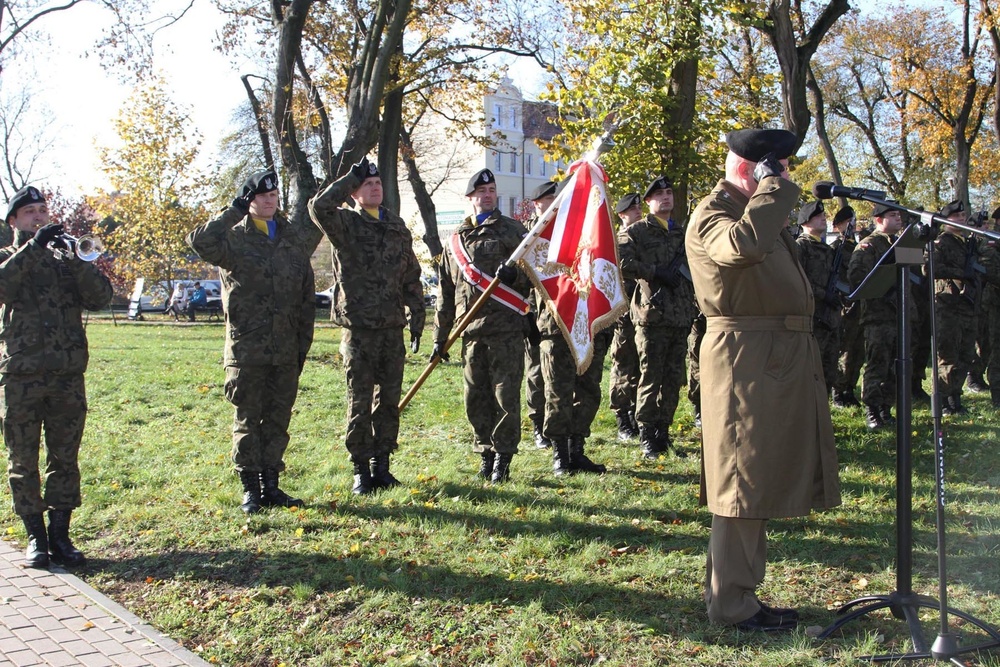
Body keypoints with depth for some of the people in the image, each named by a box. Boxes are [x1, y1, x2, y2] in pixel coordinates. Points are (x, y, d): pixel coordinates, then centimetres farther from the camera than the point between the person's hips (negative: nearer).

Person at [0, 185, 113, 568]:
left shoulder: (65, 260, 15)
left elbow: (100, 298, -2)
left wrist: (72, 258, -14)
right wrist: (33, 247, -18)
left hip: (68, 377, 2)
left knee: (65, 460, 4)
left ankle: (60, 535, 11)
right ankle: (35, 537, 11)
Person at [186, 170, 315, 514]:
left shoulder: (293, 237, 12)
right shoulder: (235, 237, -1)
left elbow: (307, 295, 13)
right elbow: (200, 241, -24)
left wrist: (304, 341, 8)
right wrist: (234, 211, -15)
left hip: (285, 351, 4)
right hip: (246, 348, -4)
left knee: (278, 419, 9)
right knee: (247, 421, 3)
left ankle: (271, 485, 20)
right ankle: (250, 489, 12)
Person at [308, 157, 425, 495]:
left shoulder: (398, 228, 13)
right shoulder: (346, 224, -1)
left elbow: (412, 279, 17)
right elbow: (319, 207, -24)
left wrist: (417, 320, 11)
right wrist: (352, 176, -16)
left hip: (393, 330, 4)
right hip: (358, 330, -4)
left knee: (389, 401, 9)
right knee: (359, 404, 0)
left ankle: (381, 466, 19)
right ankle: (361, 470, 9)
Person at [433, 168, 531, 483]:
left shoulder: (513, 230, 8)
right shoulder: (456, 240, 17)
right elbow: (445, 293, 18)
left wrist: (514, 274, -17)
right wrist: (440, 336, 15)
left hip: (507, 327, -3)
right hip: (471, 329, 3)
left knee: (506, 394, -4)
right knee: (476, 397, 5)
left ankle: (503, 457, 6)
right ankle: (485, 453, 18)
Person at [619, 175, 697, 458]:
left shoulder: (683, 233, 20)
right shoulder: (635, 232, 1)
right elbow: (622, 262, -15)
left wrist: (694, 307, 17)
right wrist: (656, 272, -16)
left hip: (681, 317, 6)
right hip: (652, 315, -6)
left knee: (673, 381, 8)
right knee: (650, 379, -3)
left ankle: (663, 434, 18)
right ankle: (647, 438, 5)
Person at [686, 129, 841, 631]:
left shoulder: (757, 210, 21)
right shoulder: (712, 215, -11)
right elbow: (745, 245, -33)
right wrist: (774, 186, -20)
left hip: (782, 360, 10)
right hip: (747, 358, -10)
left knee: (762, 479, 14)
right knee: (743, 480, -5)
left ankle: (735, 592, 23)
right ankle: (732, 605, 3)